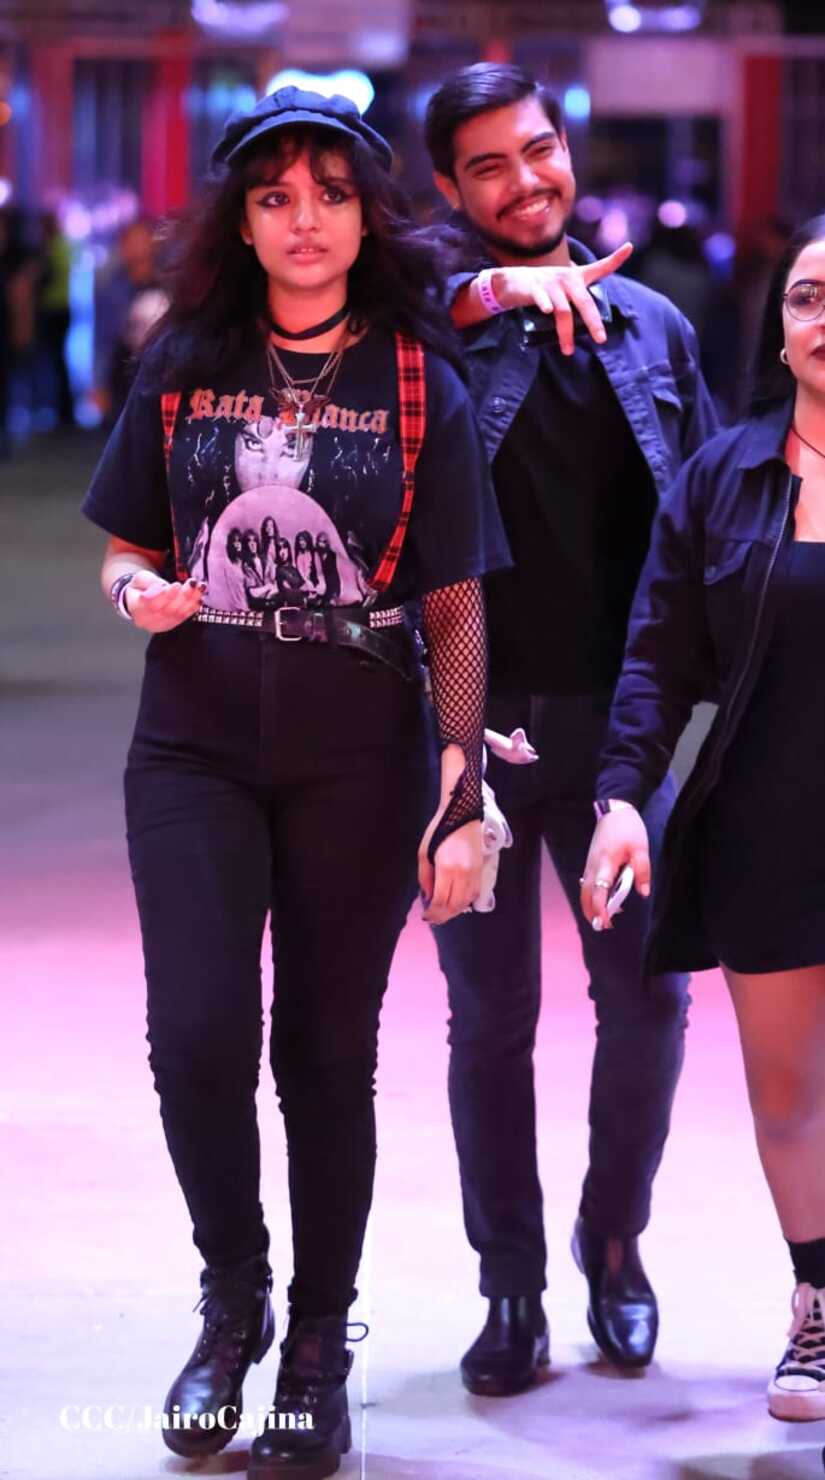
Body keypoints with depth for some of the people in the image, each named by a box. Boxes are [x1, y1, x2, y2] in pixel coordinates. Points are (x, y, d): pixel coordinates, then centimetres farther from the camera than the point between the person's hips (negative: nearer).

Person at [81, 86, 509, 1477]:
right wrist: (140, 592, -12)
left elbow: (457, 609, 0)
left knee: (327, 1052, 4)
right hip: (195, 748, 1)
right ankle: (232, 1299, 14)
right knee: (196, 1033, -11)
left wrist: (462, 799, -5)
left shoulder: (421, 381, -1)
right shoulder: (186, 361, 3)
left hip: (357, 760, -1)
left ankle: (317, 1352, 19)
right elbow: (127, 547, 12)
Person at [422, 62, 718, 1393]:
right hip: (475, 719, -2)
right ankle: (511, 1283, 18)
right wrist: (491, 291, -34)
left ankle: (615, 1237, 28)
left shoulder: (651, 327, 8)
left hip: (615, 721, 2)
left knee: (648, 996, 5)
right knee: (491, 1019, 6)